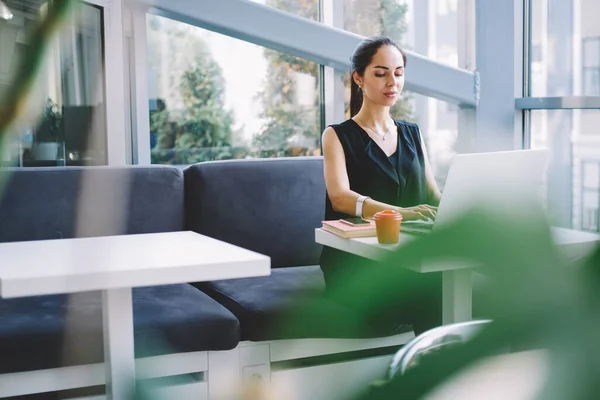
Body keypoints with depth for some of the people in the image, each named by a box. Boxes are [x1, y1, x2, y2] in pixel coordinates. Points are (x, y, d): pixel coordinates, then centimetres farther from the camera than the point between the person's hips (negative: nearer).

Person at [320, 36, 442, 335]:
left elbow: (433, 195, 14)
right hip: (355, 264, -4)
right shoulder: (338, 136, 7)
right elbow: (340, 197, -12)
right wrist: (402, 212, -30)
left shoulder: (412, 134, 22)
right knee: (432, 284, -34)